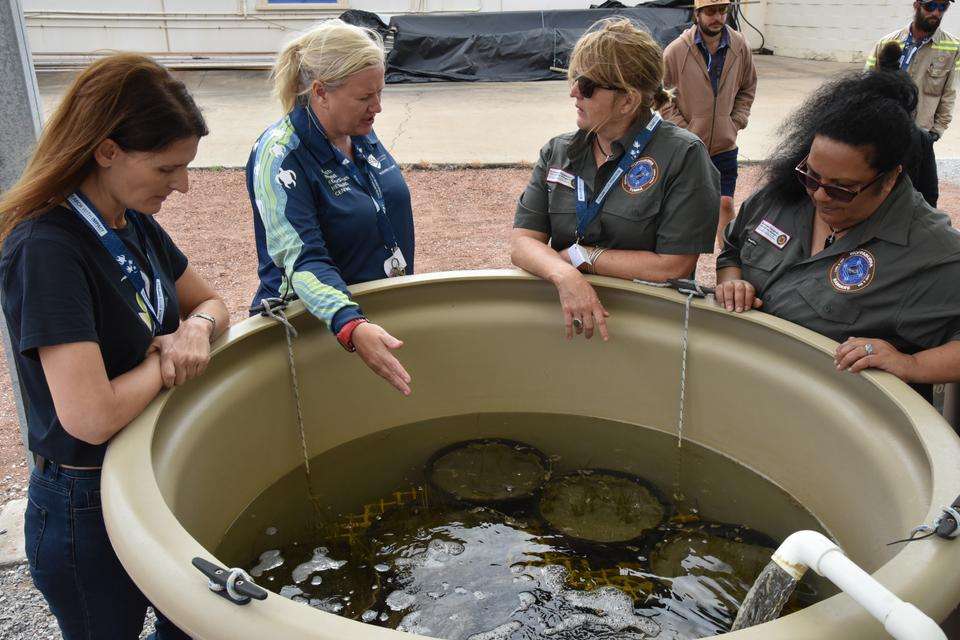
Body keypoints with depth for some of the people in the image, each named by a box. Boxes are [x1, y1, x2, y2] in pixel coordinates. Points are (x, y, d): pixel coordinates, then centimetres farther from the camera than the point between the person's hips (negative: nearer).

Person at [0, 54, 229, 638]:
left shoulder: (134, 223, -3)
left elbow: (210, 302, 9)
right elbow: (91, 416, -35)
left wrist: (196, 328, -14)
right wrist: (166, 360, -18)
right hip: (86, 509, -7)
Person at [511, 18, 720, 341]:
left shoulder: (682, 154, -8)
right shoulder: (557, 152, 6)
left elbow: (673, 266, -14)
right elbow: (522, 242, -2)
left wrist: (579, 255, -9)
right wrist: (565, 275, -23)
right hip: (565, 310, 3)